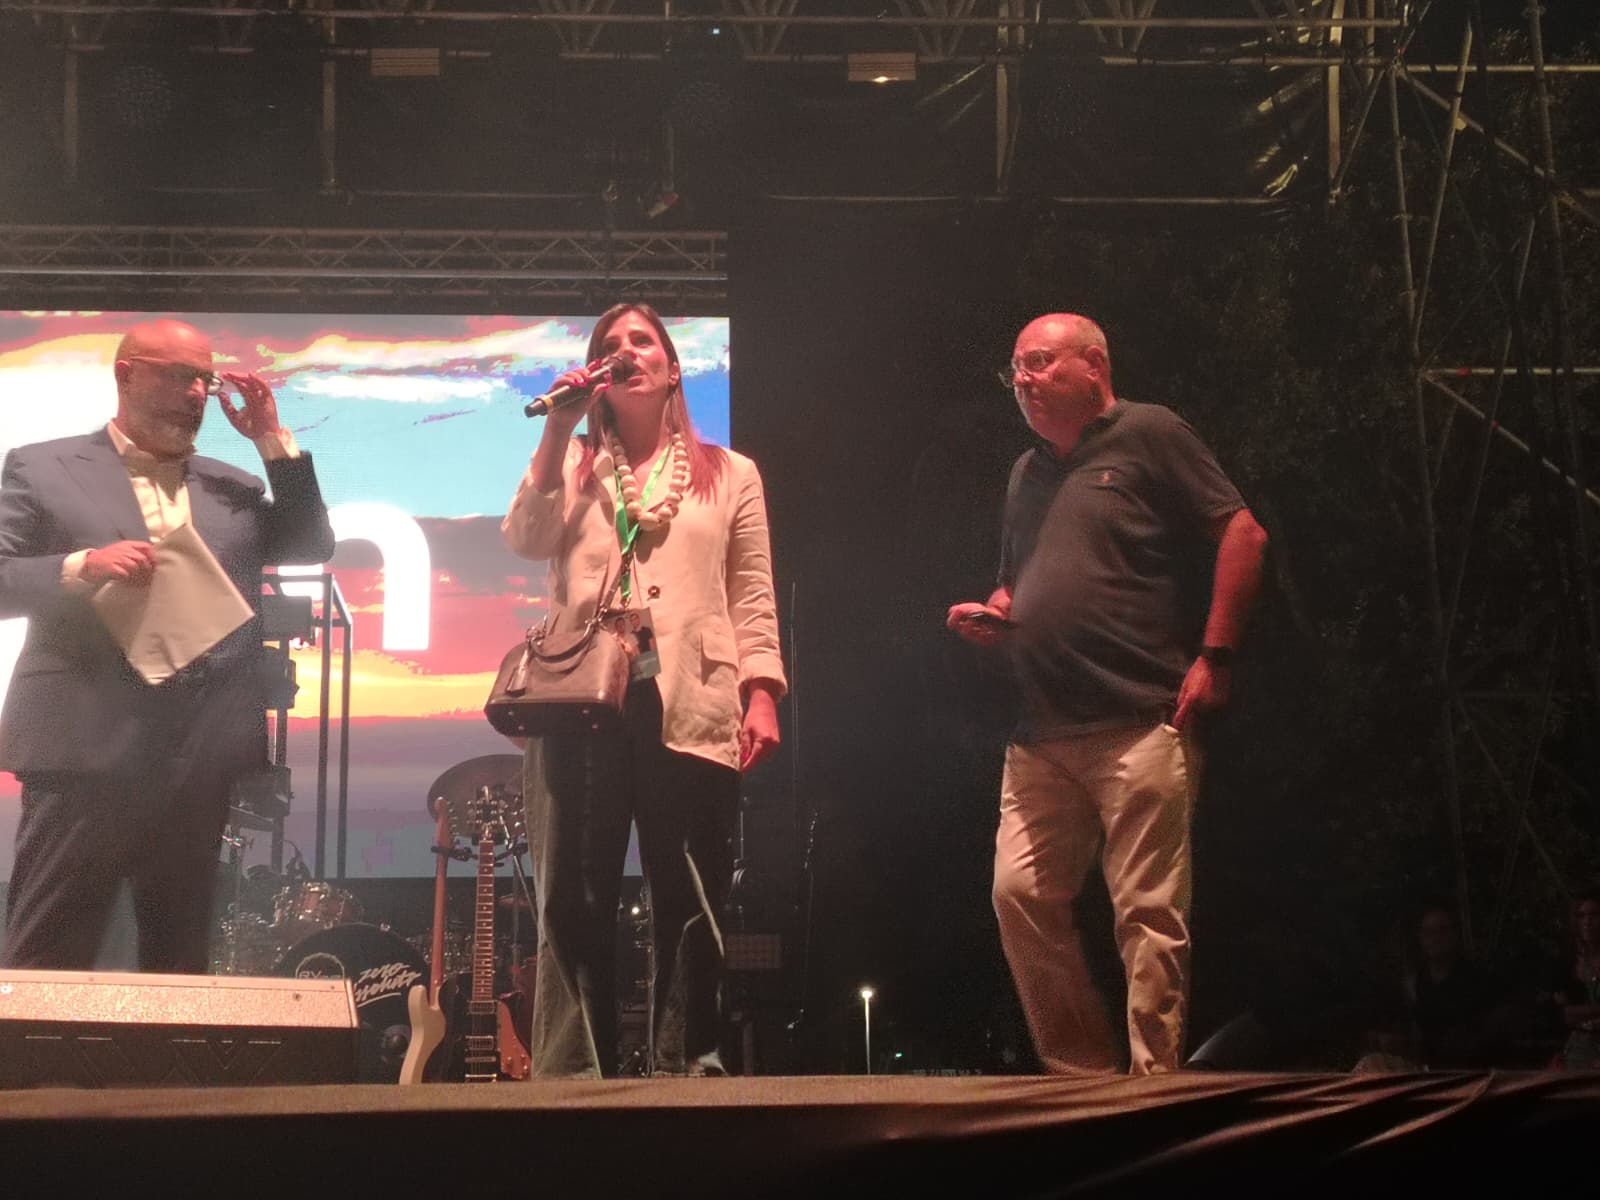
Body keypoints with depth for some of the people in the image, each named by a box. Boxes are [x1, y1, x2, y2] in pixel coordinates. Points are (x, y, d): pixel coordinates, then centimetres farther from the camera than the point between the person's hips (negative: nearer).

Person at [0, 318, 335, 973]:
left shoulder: (232, 487, 18)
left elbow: (312, 546, 11)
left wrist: (273, 439, 7)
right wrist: (82, 567, -19)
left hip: (200, 755, 4)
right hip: (86, 747, -4)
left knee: (180, 962, 11)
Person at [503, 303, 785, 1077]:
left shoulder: (728, 475, 17)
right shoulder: (572, 467, 20)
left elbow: (753, 599, 10)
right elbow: (524, 540, 0)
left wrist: (761, 693, -3)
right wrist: (558, 431, -1)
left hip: (690, 711, 0)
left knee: (689, 905, 0)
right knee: (574, 903, -2)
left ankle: (687, 1071, 5)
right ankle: (568, 1078, 0)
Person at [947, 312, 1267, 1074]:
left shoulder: (1148, 436, 1)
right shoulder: (1027, 473, 23)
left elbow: (1242, 534, -4)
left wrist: (1216, 655, -10)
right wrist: (990, 618, 8)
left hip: (1141, 722, -7)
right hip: (1042, 735, 7)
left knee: (1149, 911, -7)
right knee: (1021, 895, 1)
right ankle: (1080, 1071, 11)